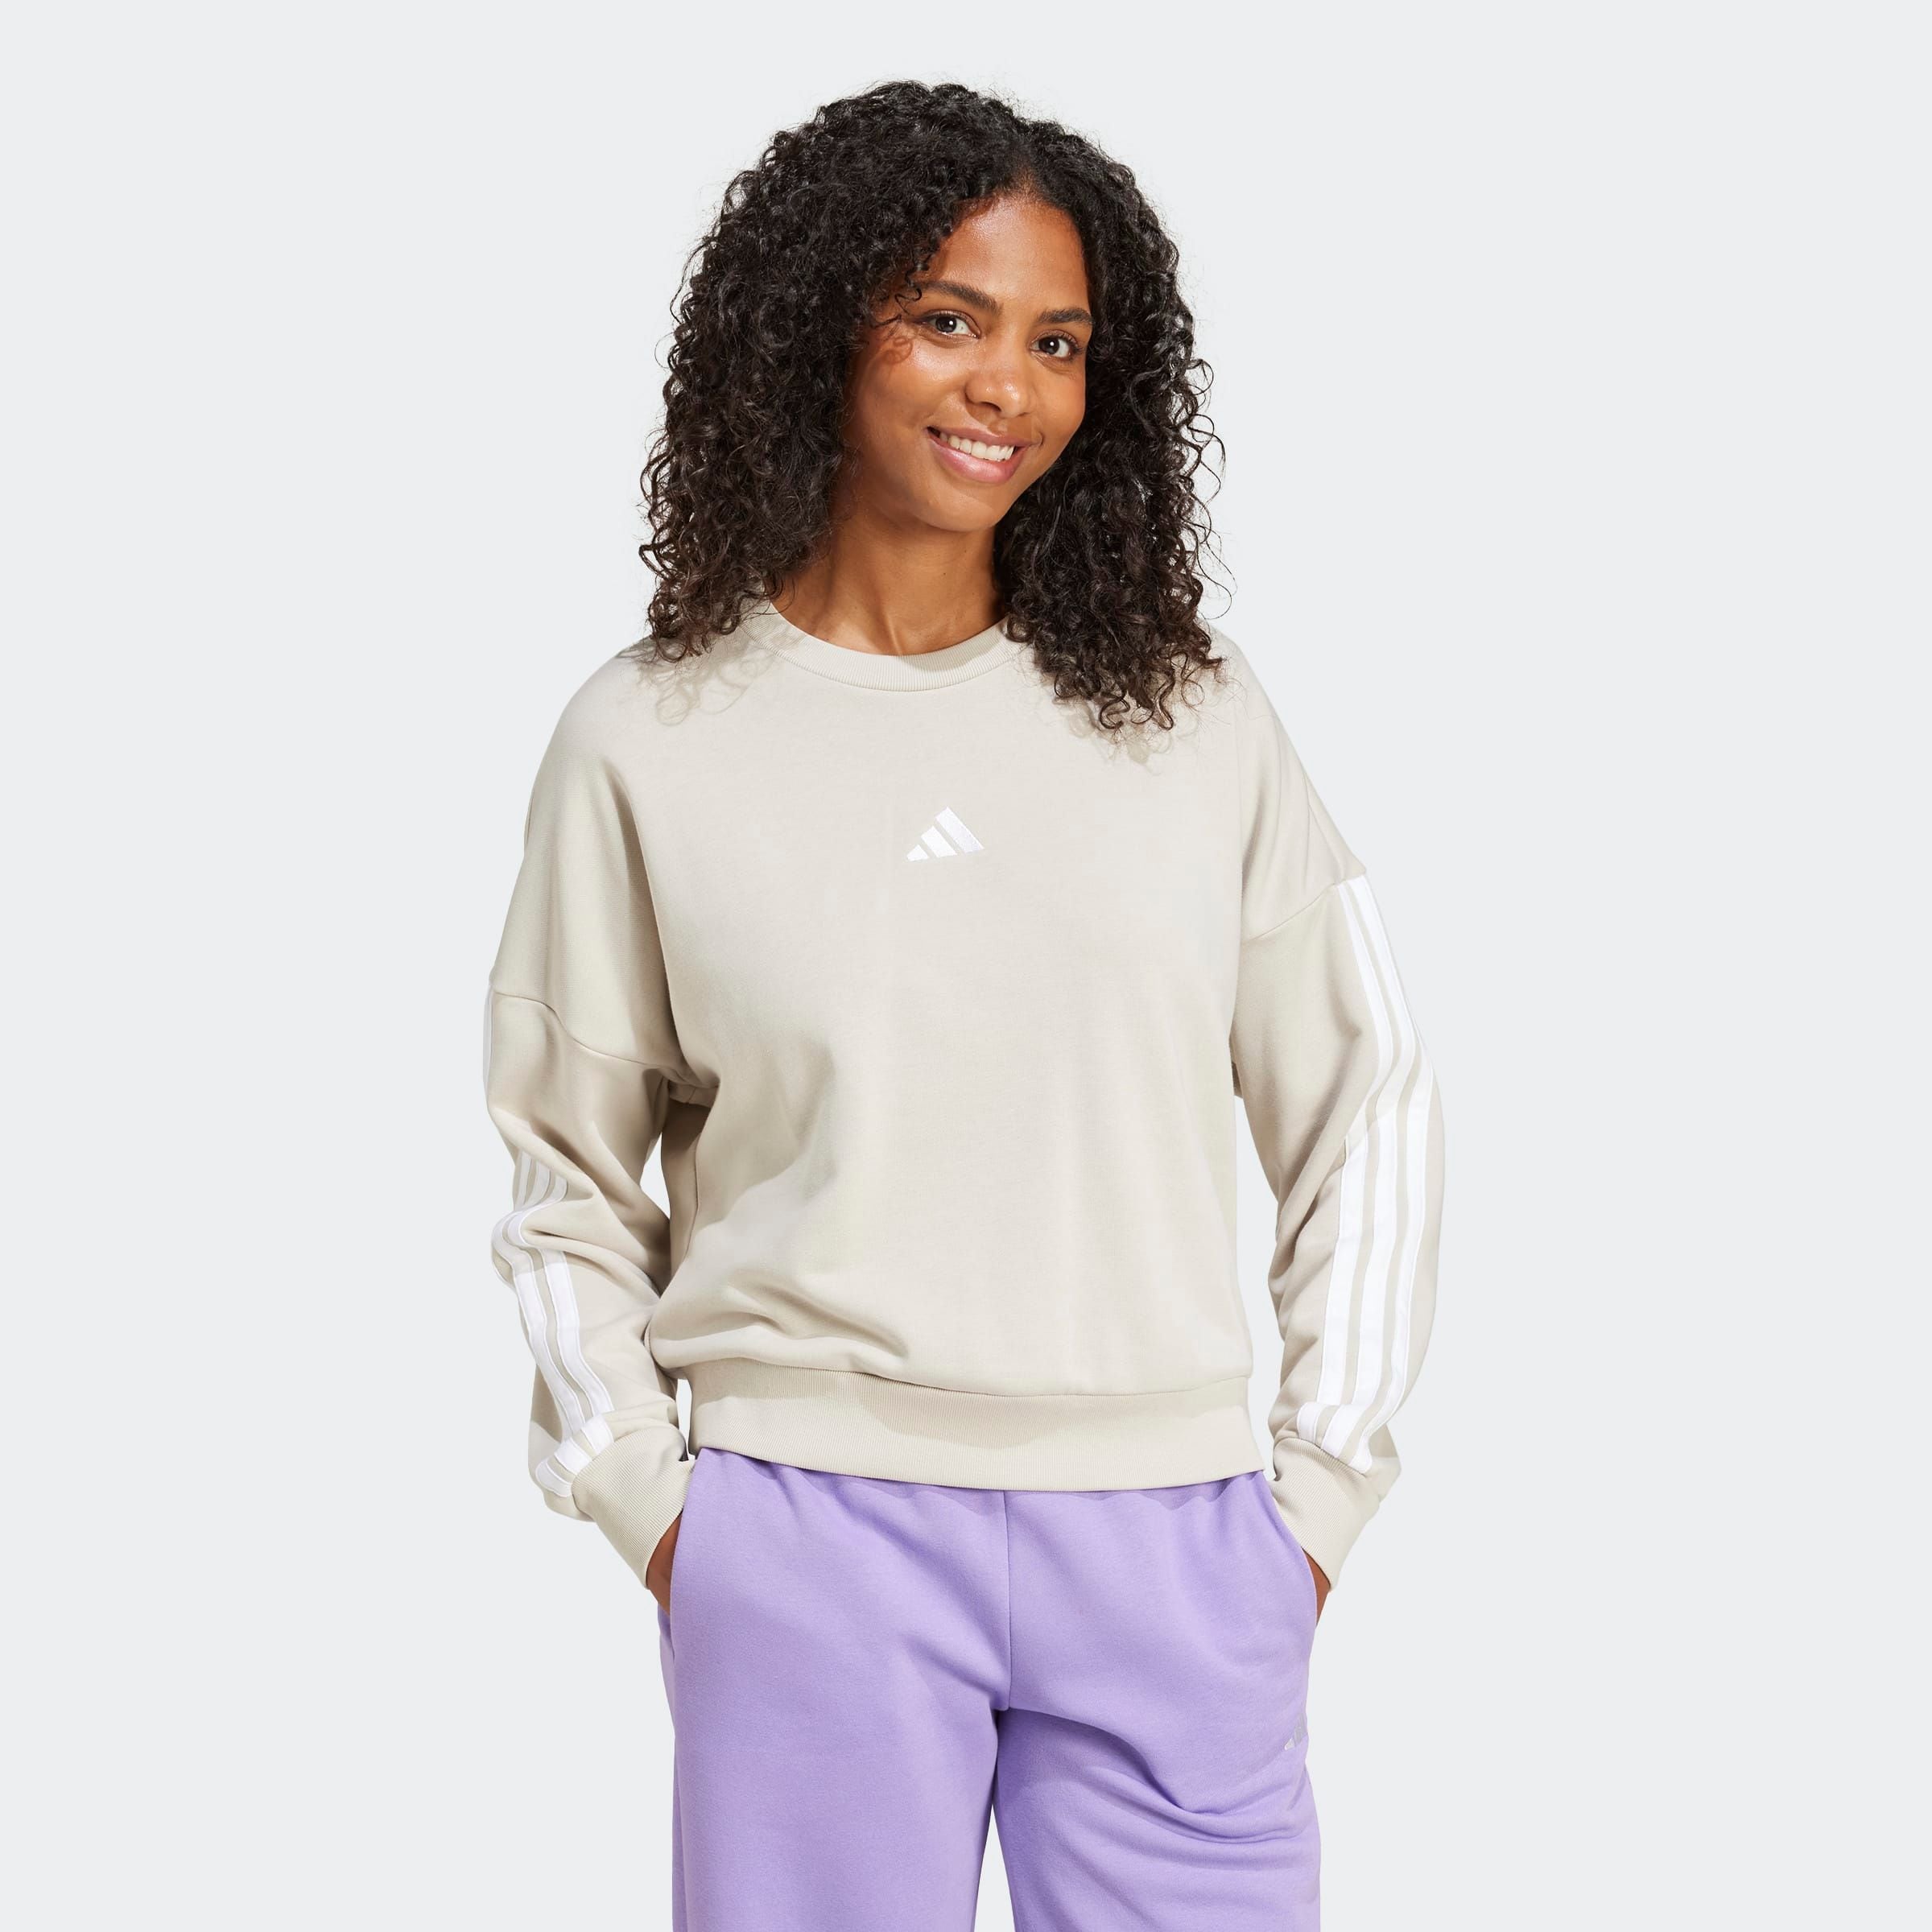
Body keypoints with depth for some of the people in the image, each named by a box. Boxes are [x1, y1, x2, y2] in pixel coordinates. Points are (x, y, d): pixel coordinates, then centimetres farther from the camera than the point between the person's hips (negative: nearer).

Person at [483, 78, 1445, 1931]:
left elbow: (1366, 1104, 11)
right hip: (812, 1540, -1)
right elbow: (570, 1183, 9)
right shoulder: (650, 739, 3)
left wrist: (1320, 1484, 6)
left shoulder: (1190, 713, 6)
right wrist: (651, 1504, 1)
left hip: (1172, 1551, 2)